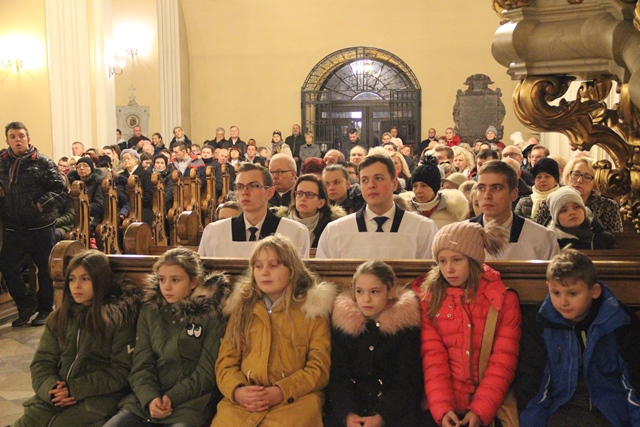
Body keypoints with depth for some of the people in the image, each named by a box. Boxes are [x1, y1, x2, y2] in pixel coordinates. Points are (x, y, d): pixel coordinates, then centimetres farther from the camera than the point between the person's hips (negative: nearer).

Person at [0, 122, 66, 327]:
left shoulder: (43, 163, -6)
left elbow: (60, 189, -9)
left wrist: (42, 205, -19)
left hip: (41, 226, -4)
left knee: (46, 269, 7)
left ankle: (45, 309, 23)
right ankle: (27, 304, 24)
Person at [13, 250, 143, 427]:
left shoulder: (118, 317, -2)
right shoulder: (59, 317, 15)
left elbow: (121, 371, -6)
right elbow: (42, 362, 10)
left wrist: (75, 389, -13)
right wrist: (51, 388, -10)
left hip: (97, 399, -4)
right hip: (56, 397, 5)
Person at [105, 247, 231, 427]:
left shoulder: (211, 316, 0)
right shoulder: (149, 311, 11)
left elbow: (207, 372, -3)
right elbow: (141, 364, 5)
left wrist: (172, 398, -13)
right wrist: (150, 398, -12)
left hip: (189, 405, -4)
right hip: (145, 401, 4)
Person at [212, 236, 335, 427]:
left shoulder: (312, 308, 7)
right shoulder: (243, 307, 16)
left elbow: (319, 368, 1)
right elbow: (226, 361, 10)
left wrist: (281, 392, -12)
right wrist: (237, 390, -10)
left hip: (296, 399, -2)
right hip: (243, 400, 2)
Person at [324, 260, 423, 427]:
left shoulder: (406, 323, -4)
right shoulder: (342, 321, 1)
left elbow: (406, 381, -7)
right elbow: (338, 377, -3)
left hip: (394, 409, -1)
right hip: (350, 405, 1)